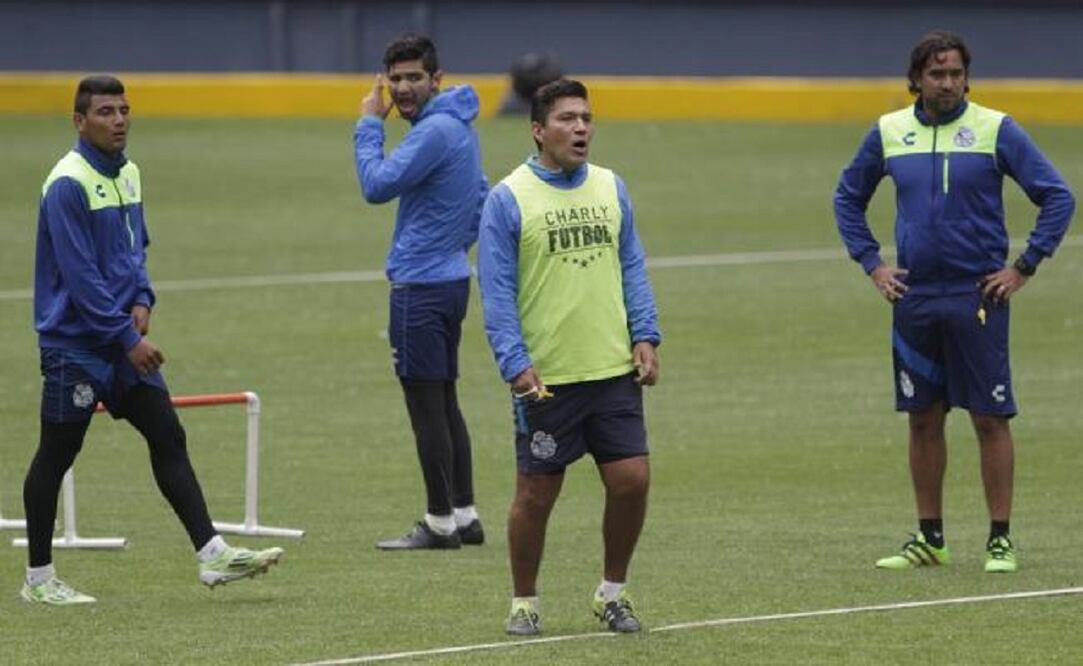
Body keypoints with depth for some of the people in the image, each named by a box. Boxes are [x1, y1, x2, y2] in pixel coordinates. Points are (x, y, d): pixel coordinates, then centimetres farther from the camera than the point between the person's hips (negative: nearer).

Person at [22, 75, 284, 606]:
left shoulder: (128, 174, 10)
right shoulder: (69, 184, -16)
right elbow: (80, 273, -20)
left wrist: (141, 300, 1)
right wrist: (127, 338, -19)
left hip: (124, 340, 8)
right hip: (74, 342, -8)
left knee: (168, 437, 2)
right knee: (56, 453, 1)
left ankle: (211, 554, 1)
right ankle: (38, 579, 10)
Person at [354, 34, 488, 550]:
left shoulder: (436, 131, -19)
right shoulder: (458, 126, 13)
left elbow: (376, 186, -19)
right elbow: (482, 201, 24)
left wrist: (369, 125, -10)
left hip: (421, 287, -10)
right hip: (450, 278, 10)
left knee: (427, 407, -4)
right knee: (444, 403, 14)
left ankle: (440, 523, 0)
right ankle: (464, 516, 18)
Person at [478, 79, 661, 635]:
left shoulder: (611, 188, 9)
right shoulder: (509, 198, -6)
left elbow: (631, 268, 14)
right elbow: (497, 291, -7)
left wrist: (645, 336, 2)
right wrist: (515, 364, -14)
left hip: (614, 371, 4)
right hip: (545, 379, -4)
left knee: (631, 480, -1)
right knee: (536, 495, 3)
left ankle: (612, 593, 18)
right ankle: (524, 604, 19)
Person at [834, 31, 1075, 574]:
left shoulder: (995, 130, -4)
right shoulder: (890, 132, 6)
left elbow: (1058, 198, -2)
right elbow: (848, 198, 20)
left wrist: (1023, 267, -6)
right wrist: (871, 263, 10)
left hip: (977, 297, -3)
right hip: (913, 298, 3)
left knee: (990, 418, -3)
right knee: (923, 420, 8)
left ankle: (1000, 539, 2)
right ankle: (929, 538, 16)